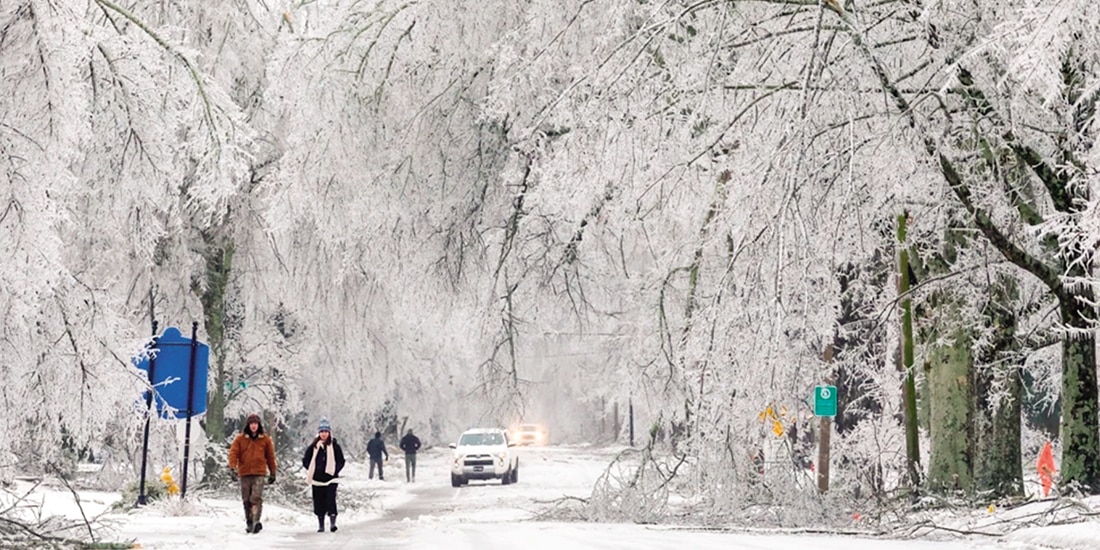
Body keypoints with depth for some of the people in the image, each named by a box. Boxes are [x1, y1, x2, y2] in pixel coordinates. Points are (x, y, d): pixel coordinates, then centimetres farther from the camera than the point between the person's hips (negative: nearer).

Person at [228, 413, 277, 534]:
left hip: (259, 474, -2)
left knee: (256, 498, -17)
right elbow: (233, 452, -3)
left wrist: (272, 473, 14)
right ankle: (249, 523, 16)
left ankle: (256, 521, -24)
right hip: (244, 474, 2)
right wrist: (233, 467, -19)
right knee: (247, 500, 6)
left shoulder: (265, 439, 6)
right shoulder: (240, 439, 5)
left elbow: (270, 457, 12)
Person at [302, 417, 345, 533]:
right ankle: (321, 524, 14)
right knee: (319, 502, 5)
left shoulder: (335, 446, 2)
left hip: (331, 479, -2)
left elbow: (341, 461, 7)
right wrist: (311, 471, -2)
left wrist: (334, 470, -7)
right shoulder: (313, 447, 4)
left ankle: (332, 522, -16)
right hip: (317, 480, 2)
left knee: (330, 500, -14)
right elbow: (305, 460, 11)